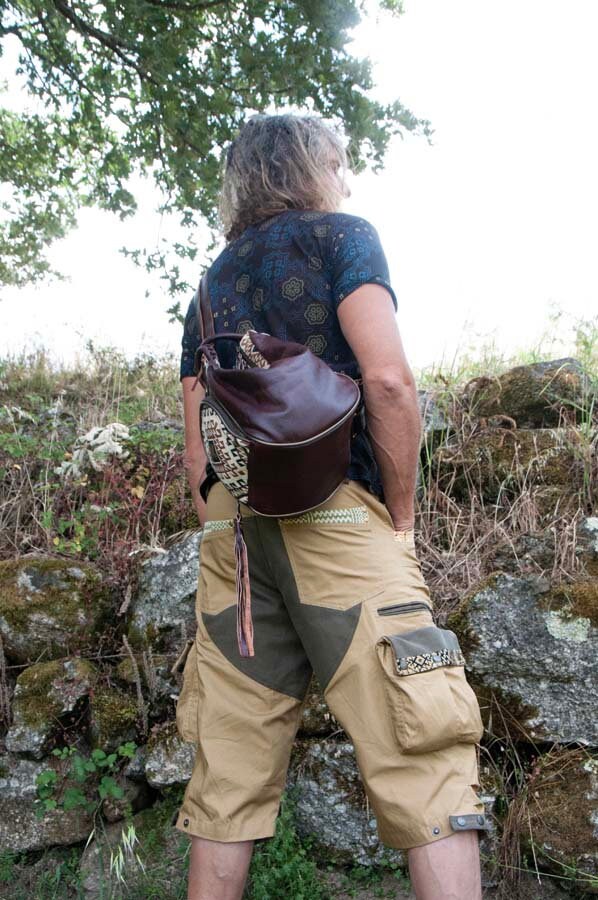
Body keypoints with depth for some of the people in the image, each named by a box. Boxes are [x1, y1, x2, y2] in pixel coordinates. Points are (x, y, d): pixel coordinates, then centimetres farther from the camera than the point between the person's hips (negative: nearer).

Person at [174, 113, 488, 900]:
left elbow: (196, 447, 17)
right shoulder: (340, 236, 6)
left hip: (229, 520, 7)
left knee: (230, 772, 10)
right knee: (424, 749, -5)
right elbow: (387, 379, -11)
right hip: (334, 510, -6)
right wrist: (403, 519, -3)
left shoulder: (210, 284, 23)